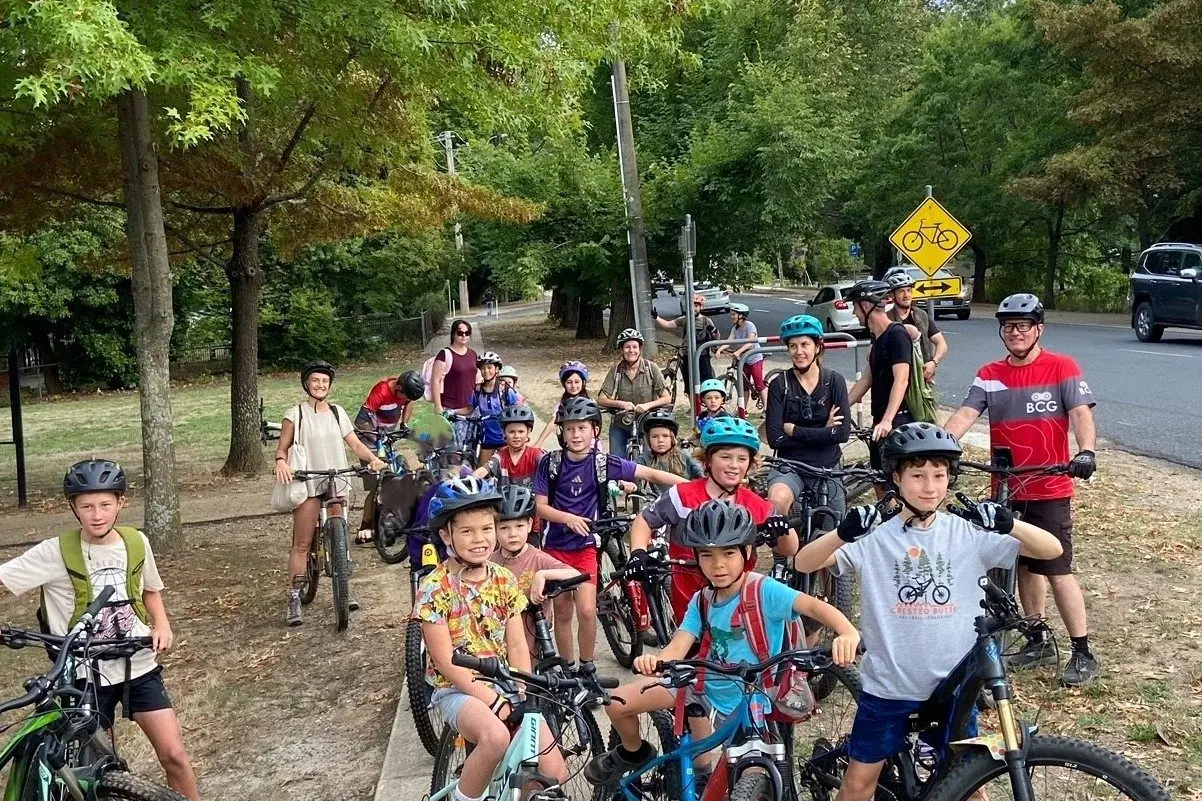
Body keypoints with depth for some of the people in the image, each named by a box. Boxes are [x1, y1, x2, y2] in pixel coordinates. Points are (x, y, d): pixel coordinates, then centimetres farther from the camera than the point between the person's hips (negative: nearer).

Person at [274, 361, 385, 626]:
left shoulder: (337, 412, 9)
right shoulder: (296, 414, -1)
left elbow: (356, 445, 8)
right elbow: (282, 447, -1)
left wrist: (373, 458, -10)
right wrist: (281, 462, -23)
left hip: (337, 484, 4)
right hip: (307, 485, -3)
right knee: (302, 544, -3)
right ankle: (294, 599, 1)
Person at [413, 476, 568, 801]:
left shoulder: (505, 580, 2)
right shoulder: (434, 589, -13)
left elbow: (517, 647, 1)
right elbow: (446, 663, -15)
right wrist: (495, 702, -22)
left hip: (504, 685, 4)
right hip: (457, 689, -4)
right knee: (495, 736, -37)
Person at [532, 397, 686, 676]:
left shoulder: (603, 463, -6)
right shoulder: (551, 462, -5)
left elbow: (650, 474, -8)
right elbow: (540, 506, -4)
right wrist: (569, 518, -22)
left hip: (586, 545, -1)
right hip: (556, 545, 1)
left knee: (586, 610, -12)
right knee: (562, 611, 9)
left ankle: (587, 667, 9)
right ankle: (566, 667, 25)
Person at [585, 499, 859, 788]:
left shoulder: (763, 590, -22)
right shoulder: (701, 601, -5)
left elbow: (814, 605, -36)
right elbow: (676, 649, -15)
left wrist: (848, 633, -56)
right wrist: (653, 661, -39)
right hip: (704, 686, 4)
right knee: (617, 704, 0)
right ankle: (634, 754, 31)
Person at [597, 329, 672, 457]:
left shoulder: (651, 368, -6)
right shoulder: (616, 372, -3)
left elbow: (667, 398, -8)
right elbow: (601, 400, -7)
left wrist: (648, 405, -25)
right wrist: (620, 403, -25)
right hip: (620, 425, 2)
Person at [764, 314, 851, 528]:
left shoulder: (834, 381, -3)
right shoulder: (779, 385, -7)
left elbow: (843, 433, -12)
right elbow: (775, 438, -13)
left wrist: (794, 430, -15)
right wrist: (823, 432, -14)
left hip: (827, 467, 2)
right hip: (790, 466, -2)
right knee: (777, 502, -35)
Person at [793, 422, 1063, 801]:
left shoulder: (969, 534, -5)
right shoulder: (874, 536, -9)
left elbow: (1052, 549, -7)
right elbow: (804, 563, -16)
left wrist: (1010, 524, -28)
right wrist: (843, 533, -35)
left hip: (952, 683, 1)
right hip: (887, 684, -1)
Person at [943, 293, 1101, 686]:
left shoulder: (1062, 368, -5)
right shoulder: (989, 375, 5)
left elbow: (1081, 413, -15)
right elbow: (965, 414, -6)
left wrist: (1086, 451, -34)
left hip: (1049, 490, -4)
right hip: (1006, 490, 5)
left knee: (1057, 571, -4)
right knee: (1024, 566, 14)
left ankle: (1083, 654, 8)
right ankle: (1039, 642, 28)